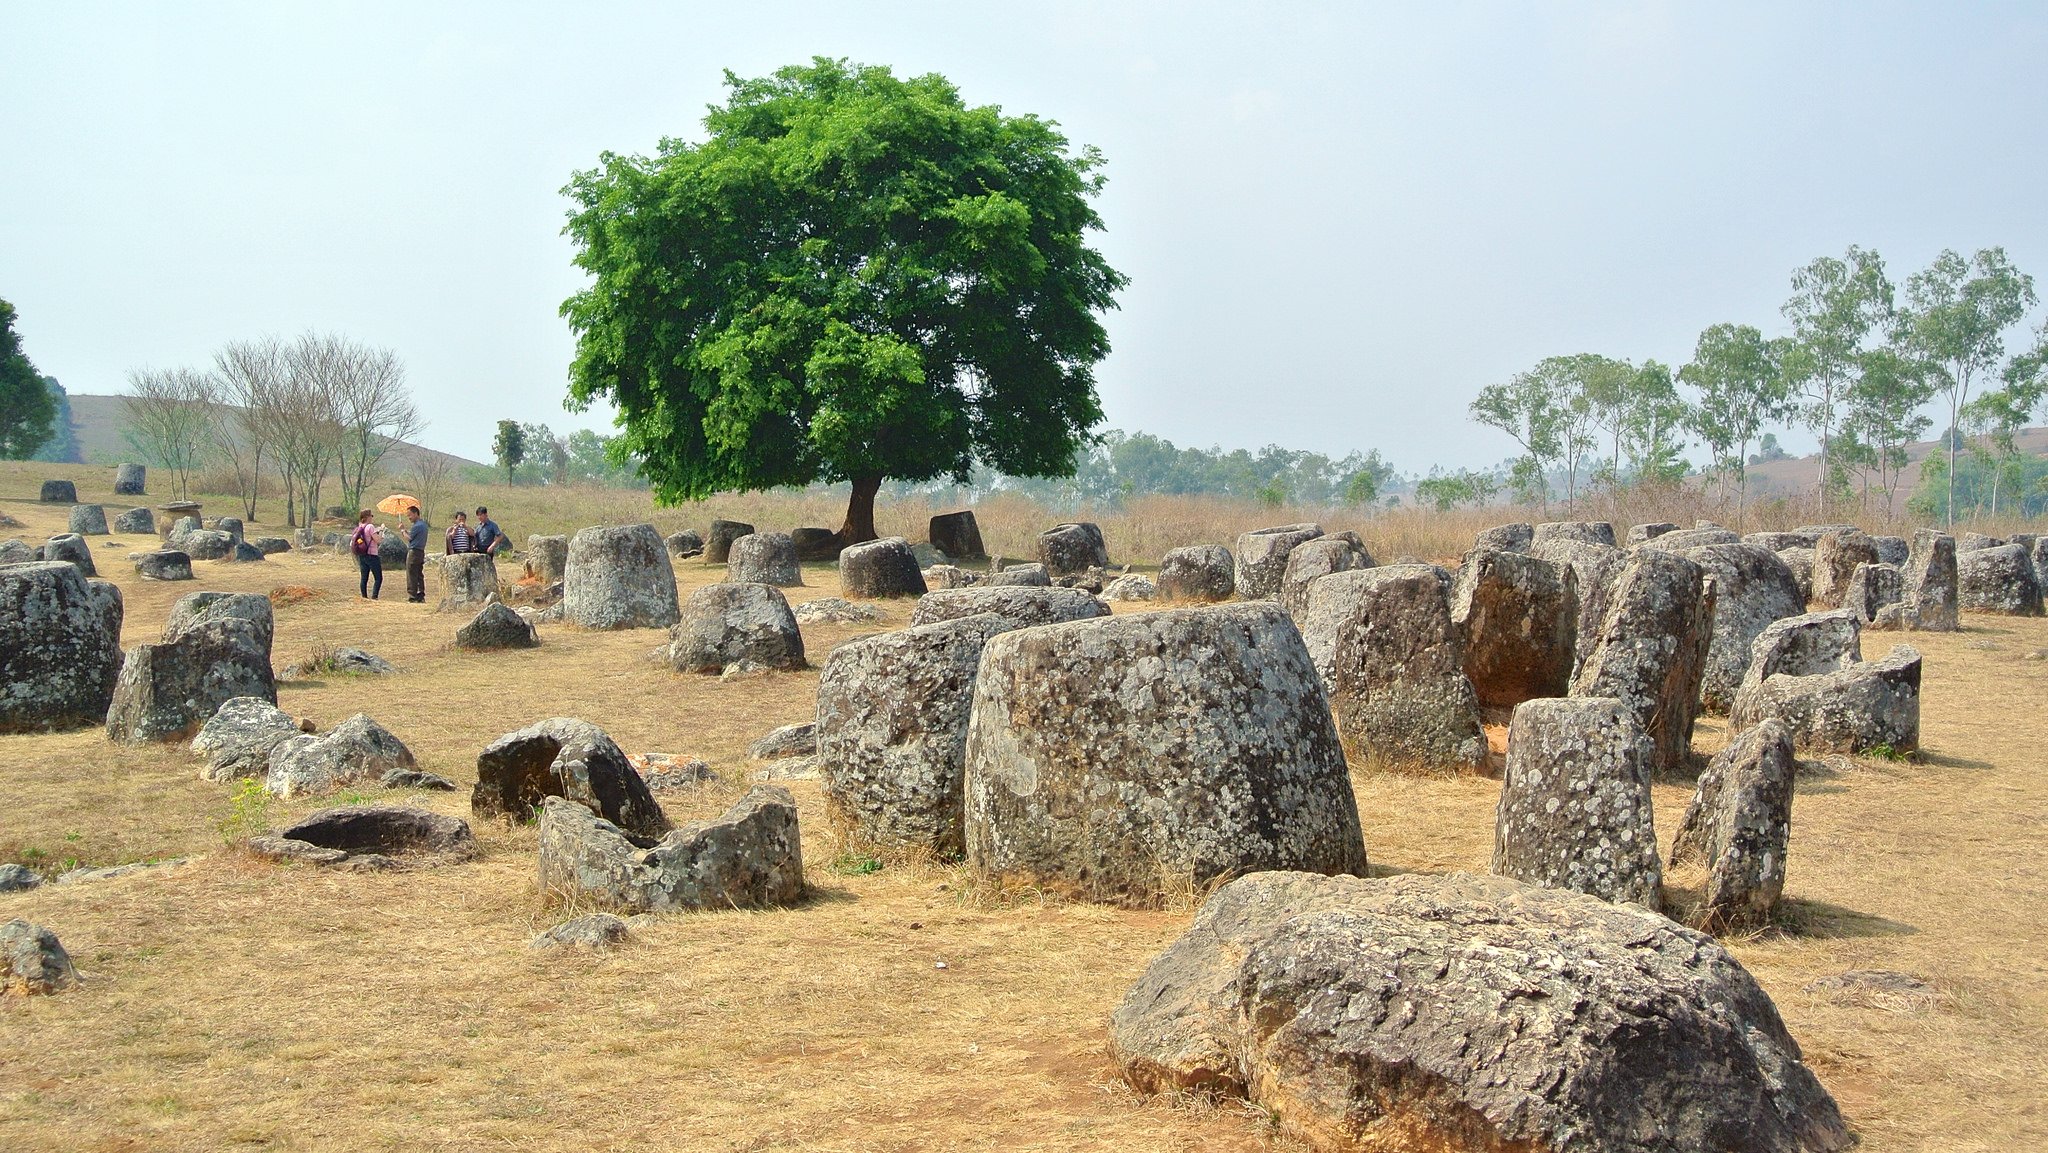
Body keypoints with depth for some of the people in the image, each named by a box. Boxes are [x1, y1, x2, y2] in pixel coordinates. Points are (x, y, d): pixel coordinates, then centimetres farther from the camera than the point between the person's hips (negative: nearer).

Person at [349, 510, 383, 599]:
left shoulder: (358, 529, 8)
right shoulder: (370, 527, -13)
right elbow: (378, 540, -17)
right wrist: (381, 534, 3)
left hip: (361, 556, 7)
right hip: (372, 555, -7)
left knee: (364, 578, 10)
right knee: (379, 578, -2)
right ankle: (374, 597, -12)